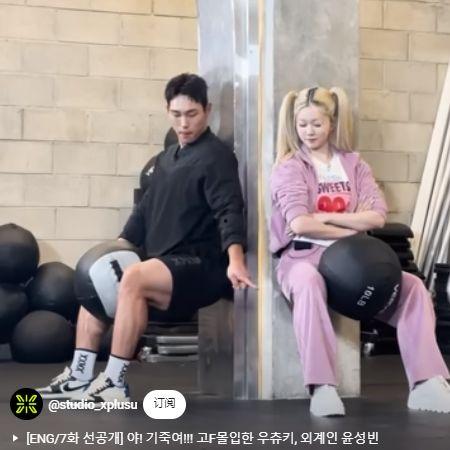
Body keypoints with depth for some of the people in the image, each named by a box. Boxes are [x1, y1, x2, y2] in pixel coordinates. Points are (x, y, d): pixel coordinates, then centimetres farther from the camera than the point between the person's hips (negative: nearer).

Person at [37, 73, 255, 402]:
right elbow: (146, 210, 24)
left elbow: (229, 210, -23)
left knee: (132, 279, -33)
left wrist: (235, 259, -39)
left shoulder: (216, 156, -9)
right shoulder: (167, 158, 19)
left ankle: (115, 383, -28)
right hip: (166, 264, 10)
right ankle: (80, 377, 10)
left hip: (200, 265, -10)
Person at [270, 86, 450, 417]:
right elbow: (300, 224, -13)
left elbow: (377, 216, -1)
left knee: (413, 287, -18)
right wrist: (353, 228, -8)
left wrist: (325, 217, -9)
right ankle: (323, 388, -47)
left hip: (350, 259, 4)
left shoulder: (354, 164, 14)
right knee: (309, 283, -41)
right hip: (304, 256, -4)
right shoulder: (289, 167, 3)